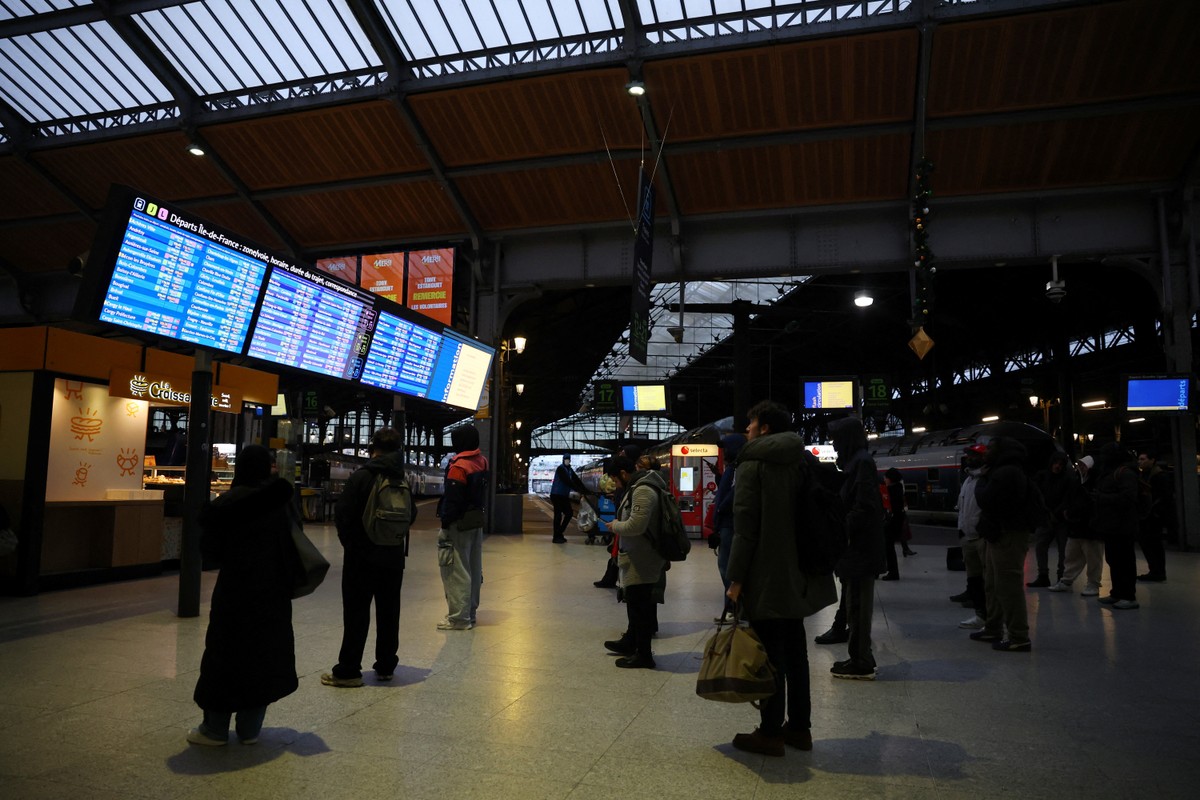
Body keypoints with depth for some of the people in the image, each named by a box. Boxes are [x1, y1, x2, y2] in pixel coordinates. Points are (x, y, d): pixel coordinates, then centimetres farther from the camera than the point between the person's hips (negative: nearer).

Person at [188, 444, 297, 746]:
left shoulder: (230, 501, -12)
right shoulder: (280, 500, -1)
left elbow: (208, 546, -7)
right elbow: (294, 538, 6)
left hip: (237, 588, -4)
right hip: (274, 591, 4)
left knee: (227, 652, 9)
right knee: (265, 651, 13)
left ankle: (215, 729, 19)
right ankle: (250, 729, 20)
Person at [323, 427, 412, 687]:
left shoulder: (362, 475, -13)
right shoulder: (403, 480, 2)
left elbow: (342, 512, -12)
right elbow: (411, 516, 8)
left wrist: (348, 539, 3)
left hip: (361, 555, -4)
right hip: (393, 556, 4)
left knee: (356, 613, 2)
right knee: (389, 612, 12)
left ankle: (348, 671, 6)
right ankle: (386, 666, 20)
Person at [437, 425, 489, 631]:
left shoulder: (459, 466, -18)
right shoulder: (482, 462, 7)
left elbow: (452, 499, -19)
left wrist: (445, 522, -13)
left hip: (460, 523, -9)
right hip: (477, 521, 9)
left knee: (456, 571, -2)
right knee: (474, 569, 14)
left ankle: (459, 618, 1)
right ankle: (470, 612, 25)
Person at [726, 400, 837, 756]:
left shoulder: (753, 463, -11)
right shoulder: (800, 462, 9)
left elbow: (745, 526, -15)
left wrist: (735, 578, -12)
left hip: (766, 576, -7)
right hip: (797, 575, 7)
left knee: (769, 653, 0)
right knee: (794, 650, 15)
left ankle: (770, 732, 8)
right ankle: (799, 726, 25)